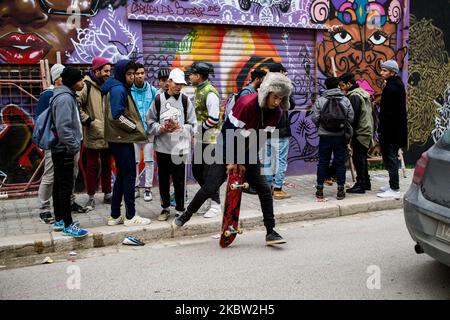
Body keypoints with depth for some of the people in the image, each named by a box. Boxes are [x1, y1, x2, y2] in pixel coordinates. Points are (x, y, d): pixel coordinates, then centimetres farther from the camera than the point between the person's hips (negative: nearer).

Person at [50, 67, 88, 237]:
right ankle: (68, 225, -1)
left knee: (59, 185, 14)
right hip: (64, 150, -10)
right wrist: (73, 146, -19)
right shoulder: (65, 98, -18)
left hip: (61, 149, 10)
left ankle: (59, 220, 24)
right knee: (66, 186, -6)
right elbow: (63, 127, -24)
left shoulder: (68, 96, 14)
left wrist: (74, 144, 16)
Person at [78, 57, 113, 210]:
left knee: (107, 166, 14)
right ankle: (91, 197, 15)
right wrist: (87, 120, -15)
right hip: (93, 135, -6)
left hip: (108, 134, 6)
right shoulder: (87, 86, -10)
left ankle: (107, 194, 25)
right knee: (92, 167, 4)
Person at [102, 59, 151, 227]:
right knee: (130, 176, -3)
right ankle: (130, 216, 4)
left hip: (117, 138, 10)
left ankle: (115, 216, 19)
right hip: (122, 139, -10)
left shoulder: (118, 88, 16)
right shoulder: (119, 89, -14)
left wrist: (136, 127, 9)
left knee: (122, 175, 14)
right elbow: (117, 115, -21)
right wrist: (136, 127, -11)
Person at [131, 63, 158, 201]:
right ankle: (135, 187, 22)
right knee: (134, 161, 9)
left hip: (149, 130, 0)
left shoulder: (152, 90, -3)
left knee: (149, 160, 4)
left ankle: (148, 188, 14)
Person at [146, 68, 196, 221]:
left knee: (179, 180, 3)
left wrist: (179, 127, -14)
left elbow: (192, 126, 2)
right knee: (163, 179, 12)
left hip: (180, 147, -1)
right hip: (162, 147, 2)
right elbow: (150, 123, 6)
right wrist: (162, 128, -11)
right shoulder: (158, 99, 3)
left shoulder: (185, 101, 1)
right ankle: (165, 207, 28)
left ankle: (180, 209, 17)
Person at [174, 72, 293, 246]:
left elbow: (262, 139, -5)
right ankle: (186, 215, 13)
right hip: (229, 152, -5)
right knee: (210, 188, -9)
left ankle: (270, 232, 5)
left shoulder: (275, 112, -7)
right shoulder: (246, 103, -24)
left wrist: (244, 163, -7)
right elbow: (229, 132, -21)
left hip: (248, 155, 5)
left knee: (264, 189, -3)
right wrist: (232, 161, -15)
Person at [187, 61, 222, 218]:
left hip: (211, 137, -9)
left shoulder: (210, 92, -18)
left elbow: (214, 118, -23)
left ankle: (215, 205, 11)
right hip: (200, 137, 9)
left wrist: (200, 128, -12)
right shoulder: (199, 90, 12)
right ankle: (209, 198, 30)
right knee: (197, 170, 15)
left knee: (209, 173, -3)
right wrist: (196, 130, 9)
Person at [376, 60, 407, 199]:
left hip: (390, 129, -10)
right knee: (391, 157, 17)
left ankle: (394, 190, 0)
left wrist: (381, 130, -18)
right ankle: (393, 185, 27)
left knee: (390, 158, -4)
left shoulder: (391, 88, -18)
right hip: (397, 130, 10)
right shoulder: (397, 86, 14)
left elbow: (387, 112, -22)